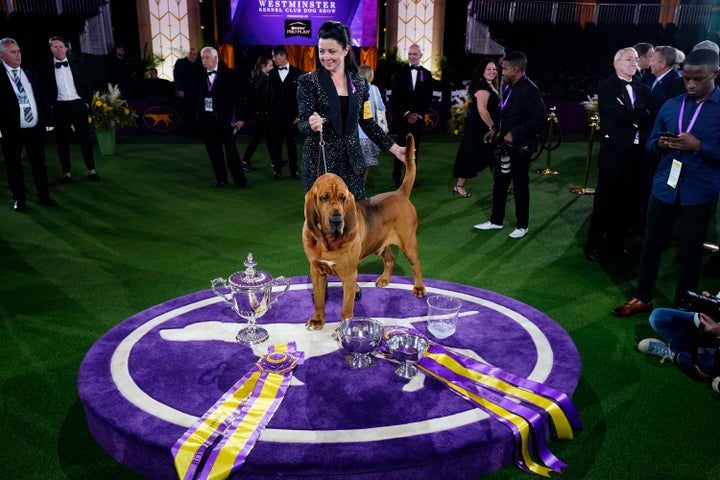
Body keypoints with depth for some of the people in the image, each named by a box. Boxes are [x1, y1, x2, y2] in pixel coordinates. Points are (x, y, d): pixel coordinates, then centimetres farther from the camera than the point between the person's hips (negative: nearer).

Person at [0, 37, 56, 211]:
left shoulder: (31, 74, 9)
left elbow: (42, 97, 13)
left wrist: (45, 118, 5)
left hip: (36, 128, 4)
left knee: (39, 163, 12)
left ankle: (43, 195, 25)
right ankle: (19, 198, 20)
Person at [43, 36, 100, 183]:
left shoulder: (77, 65, 7)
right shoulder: (47, 68, 2)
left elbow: (88, 86, 10)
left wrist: (87, 102, 3)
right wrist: (50, 106, -4)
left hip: (78, 105, 1)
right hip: (60, 107, -1)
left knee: (85, 138, 3)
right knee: (61, 141, 3)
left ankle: (91, 170, 11)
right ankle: (67, 172, 11)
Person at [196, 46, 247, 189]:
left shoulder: (228, 74, -2)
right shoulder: (201, 76, 8)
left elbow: (238, 96, -3)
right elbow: (199, 97, 8)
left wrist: (240, 117, -8)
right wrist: (199, 117, 2)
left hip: (225, 118, -4)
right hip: (207, 119, 4)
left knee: (231, 150, -2)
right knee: (213, 151, 7)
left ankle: (240, 179, 9)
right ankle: (221, 179, 18)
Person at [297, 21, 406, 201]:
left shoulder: (360, 82, 7)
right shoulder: (308, 81, -3)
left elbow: (367, 122, 13)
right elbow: (302, 123, -9)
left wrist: (394, 148, 8)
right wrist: (311, 125, -32)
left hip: (351, 161, 3)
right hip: (319, 161, -3)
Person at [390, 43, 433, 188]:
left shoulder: (426, 74, 8)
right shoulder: (400, 72, 3)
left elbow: (428, 98, 5)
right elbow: (395, 96, -1)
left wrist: (418, 115, -6)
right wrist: (406, 113, -9)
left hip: (418, 117, 2)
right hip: (402, 116, -2)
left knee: (414, 148, 4)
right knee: (400, 147, -3)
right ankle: (396, 177, 3)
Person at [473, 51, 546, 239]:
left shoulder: (529, 90, -19)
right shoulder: (507, 86, 6)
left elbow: (541, 120, -23)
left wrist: (515, 134, -23)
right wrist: (495, 129, 5)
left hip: (520, 146, -8)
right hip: (505, 143, 8)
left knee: (520, 186, 5)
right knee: (499, 183, 14)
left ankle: (522, 226, 21)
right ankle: (496, 221, 28)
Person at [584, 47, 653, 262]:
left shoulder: (643, 89, 12)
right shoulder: (607, 87, -3)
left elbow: (650, 120, 0)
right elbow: (619, 115, -18)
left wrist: (630, 115, -12)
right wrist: (640, 115, -6)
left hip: (635, 155, 5)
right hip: (613, 154, -5)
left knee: (629, 204, 9)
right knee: (604, 203, 3)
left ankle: (616, 243, 24)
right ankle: (593, 244, 17)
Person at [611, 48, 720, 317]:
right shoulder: (671, 106, 6)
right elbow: (651, 142, 12)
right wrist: (661, 144, -10)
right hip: (664, 187, 4)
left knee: (690, 252, 10)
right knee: (652, 244, 12)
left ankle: (681, 310, 26)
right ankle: (643, 298, 28)